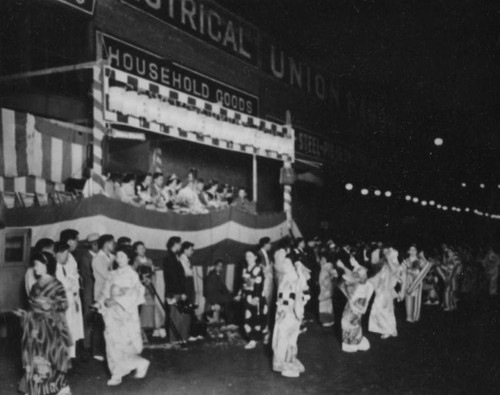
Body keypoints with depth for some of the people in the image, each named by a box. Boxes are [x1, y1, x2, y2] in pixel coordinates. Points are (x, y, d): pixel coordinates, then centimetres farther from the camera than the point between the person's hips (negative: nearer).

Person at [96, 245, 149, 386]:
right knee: (112, 341, 3)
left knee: (123, 343, -8)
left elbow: (134, 294, -12)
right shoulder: (113, 275, 12)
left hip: (126, 312, -5)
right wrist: (104, 301, -8)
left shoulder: (131, 274, -4)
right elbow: (106, 292, 11)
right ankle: (117, 374, 11)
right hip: (112, 312, 5)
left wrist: (117, 300, -19)